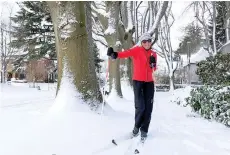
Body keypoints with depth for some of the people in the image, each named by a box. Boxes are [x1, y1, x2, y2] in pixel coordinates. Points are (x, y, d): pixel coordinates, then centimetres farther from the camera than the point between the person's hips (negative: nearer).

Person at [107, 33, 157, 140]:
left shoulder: (153, 54, 11)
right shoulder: (137, 50, -3)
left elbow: (154, 69, 14)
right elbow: (126, 53, -23)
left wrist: (153, 64, -9)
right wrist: (115, 55, -42)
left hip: (149, 82, 5)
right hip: (138, 81, -4)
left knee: (148, 108, 3)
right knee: (140, 106, -9)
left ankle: (144, 130, 17)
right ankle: (136, 126, 16)